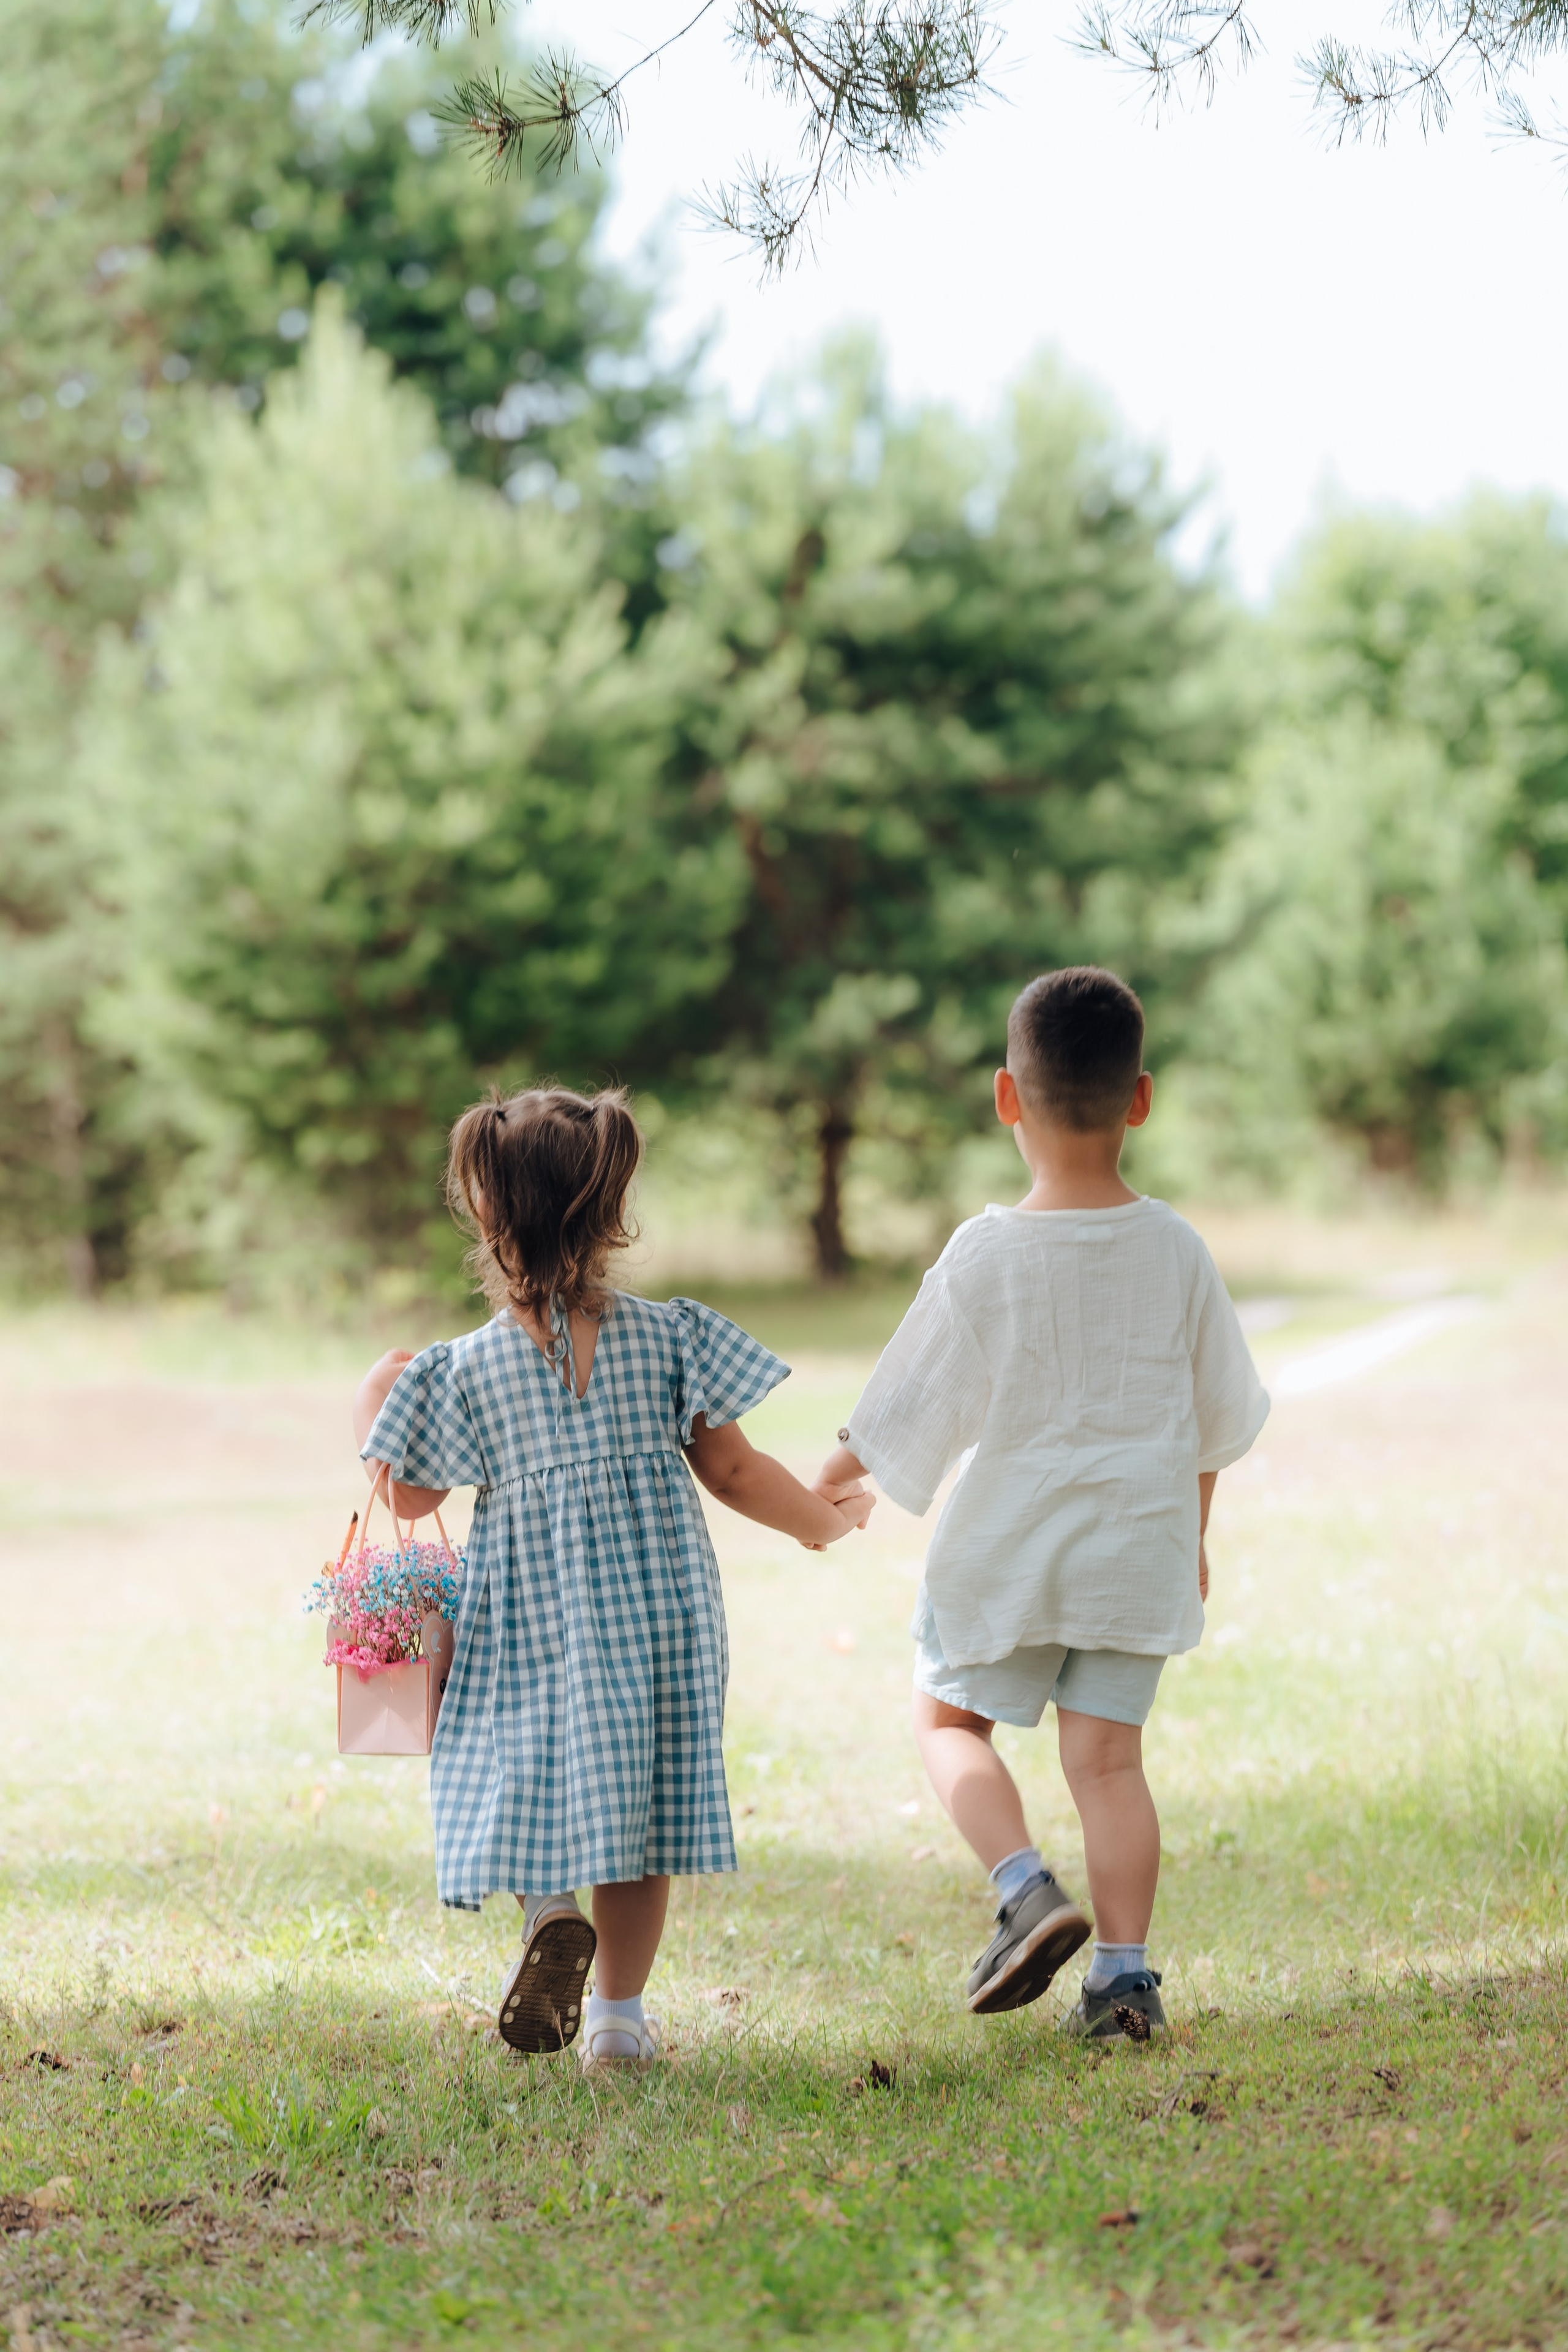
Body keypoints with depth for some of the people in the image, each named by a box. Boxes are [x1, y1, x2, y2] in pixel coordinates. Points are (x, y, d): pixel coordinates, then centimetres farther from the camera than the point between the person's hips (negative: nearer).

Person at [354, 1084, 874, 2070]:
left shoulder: (468, 1370, -7)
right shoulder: (668, 1337, -5)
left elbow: (410, 1495, 1)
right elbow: (733, 1471, -1)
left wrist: (375, 1409, 19)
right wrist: (827, 1519, 15)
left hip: (531, 1615, -1)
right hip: (657, 1608, 1)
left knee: (527, 1770, 15)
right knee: (636, 1796, 11)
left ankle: (551, 1913, -15)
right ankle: (619, 2012, 14)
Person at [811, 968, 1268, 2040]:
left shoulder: (986, 1254, -15)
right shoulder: (1175, 1250, -3)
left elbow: (921, 1405, -9)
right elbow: (1217, 1414, 9)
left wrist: (840, 1475, 9)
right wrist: (1192, 1536, 24)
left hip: (1006, 1547, -3)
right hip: (1135, 1545, 3)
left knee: (951, 1717, 15)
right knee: (1109, 1752, 7)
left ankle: (1027, 1887, -6)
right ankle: (1125, 1970, -1)